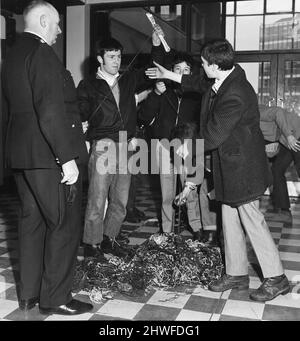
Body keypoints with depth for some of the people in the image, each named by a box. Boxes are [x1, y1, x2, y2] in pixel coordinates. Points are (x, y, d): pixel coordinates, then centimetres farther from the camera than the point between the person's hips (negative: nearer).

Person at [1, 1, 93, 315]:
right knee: (63, 226, 0)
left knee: (32, 221, 15)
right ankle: (55, 299, 9)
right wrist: (67, 157, -21)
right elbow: (51, 112, -22)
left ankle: (28, 294, 24)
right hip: (46, 156, -10)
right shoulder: (41, 54, -14)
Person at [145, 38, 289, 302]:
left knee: (252, 219, -2)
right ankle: (236, 274, 25)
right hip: (230, 164, 10)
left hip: (242, 165, -10)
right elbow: (199, 84, 24)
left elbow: (212, 136, -22)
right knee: (230, 220, 14)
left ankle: (276, 278, 12)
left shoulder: (234, 96, -27)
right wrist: (168, 75, 29)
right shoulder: (228, 77, 3)